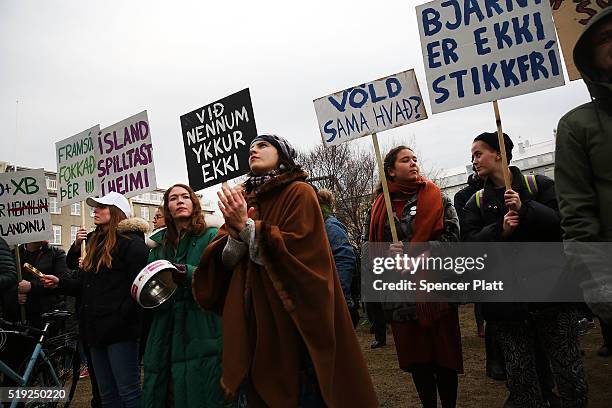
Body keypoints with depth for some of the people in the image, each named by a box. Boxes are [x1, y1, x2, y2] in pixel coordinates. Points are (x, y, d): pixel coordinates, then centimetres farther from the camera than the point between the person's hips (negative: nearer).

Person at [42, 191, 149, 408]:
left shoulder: (131, 243, -9)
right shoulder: (95, 242, 18)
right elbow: (87, 285, 19)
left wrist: (121, 317, -19)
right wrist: (60, 283, 6)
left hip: (119, 331, -9)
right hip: (96, 329, 9)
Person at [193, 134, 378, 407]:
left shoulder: (299, 193, -4)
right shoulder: (240, 200, 13)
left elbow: (301, 250, -18)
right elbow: (226, 262, 4)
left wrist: (247, 227, -18)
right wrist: (236, 233, -15)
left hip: (291, 317, -5)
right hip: (249, 318, 5)